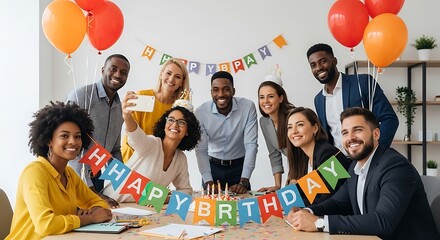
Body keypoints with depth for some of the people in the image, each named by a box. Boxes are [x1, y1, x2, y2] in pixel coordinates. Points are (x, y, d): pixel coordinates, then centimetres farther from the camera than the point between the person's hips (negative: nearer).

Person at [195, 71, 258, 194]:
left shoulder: (248, 107, -18)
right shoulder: (201, 112, -15)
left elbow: (251, 146, -18)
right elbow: (201, 150, -12)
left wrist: (244, 181, -24)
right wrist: (208, 182, -22)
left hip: (239, 166, 0)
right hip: (212, 166, 1)